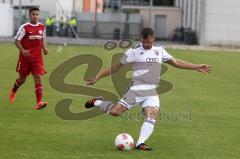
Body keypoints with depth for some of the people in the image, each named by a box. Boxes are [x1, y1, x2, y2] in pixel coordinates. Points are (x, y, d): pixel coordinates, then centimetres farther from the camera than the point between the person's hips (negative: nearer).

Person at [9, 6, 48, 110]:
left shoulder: (42, 27, 4)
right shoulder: (24, 27, -8)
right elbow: (17, 41, -6)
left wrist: (44, 48, 2)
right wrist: (22, 50, -22)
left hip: (37, 58, 2)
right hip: (25, 56, -2)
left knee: (38, 78, -11)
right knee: (22, 79, 12)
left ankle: (39, 102, -17)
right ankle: (13, 91, 46)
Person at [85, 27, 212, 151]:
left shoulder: (160, 51, 14)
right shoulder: (133, 52, -1)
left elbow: (176, 63, 23)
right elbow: (115, 67, 2)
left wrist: (197, 67, 21)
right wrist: (96, 78, -2)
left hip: (152, 93, 4)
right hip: (136, 90, -4)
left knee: (151, 117, -17)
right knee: (115, 111, -15)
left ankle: (140, 143, -18)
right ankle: (97, 102, 11)